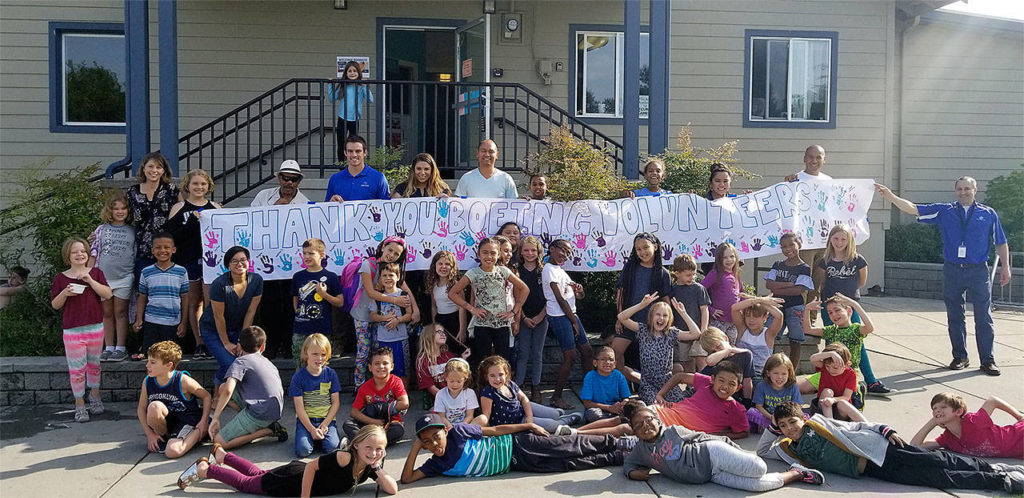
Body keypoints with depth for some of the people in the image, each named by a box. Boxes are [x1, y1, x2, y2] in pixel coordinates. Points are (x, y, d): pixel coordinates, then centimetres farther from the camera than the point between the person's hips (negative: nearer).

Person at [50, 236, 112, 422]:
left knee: (94, 365, 15)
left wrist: (90, 280, -17)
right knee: (77, 369, 0)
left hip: (95, 328, 2)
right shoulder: (61, 278, 1)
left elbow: (108, 294, -7)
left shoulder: (96, 273, 4)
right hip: (72, 330, -2)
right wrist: (64, 293, -17)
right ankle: (79, 405, 11)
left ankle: (95, 397, 31)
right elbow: (55, 304, 2)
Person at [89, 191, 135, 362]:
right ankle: (109, 347, 15)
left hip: (124, 277, -1)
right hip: (102, 277, 2)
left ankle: (120, 348, 7)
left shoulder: (132, 231, 6)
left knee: (120, 312, 1)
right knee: (107, 313, 7)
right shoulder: (102, 230, 7)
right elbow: (93, 254, 8)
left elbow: (137, 254, 9)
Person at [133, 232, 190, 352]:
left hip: (173, 323, 0)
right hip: (151, 322, 1)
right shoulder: (146, 272, 4)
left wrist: (183, 322, 1)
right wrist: (139, 320, 1)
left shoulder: (181, 272, 2)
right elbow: (142, 298, 10)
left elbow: (185, 299, 4)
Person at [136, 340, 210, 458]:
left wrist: (204, 422, -13)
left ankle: (198, 433, 2)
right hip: (166, 422, 4)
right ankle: (163, 436, -3)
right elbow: (141, 409, 3)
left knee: (172, 452, -27)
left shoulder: (183, 381, -19)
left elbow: (206, 396, -7)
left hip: (186, 421, -4)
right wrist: (150, 434, -6)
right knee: (154, 407, -30)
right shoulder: (148, 381, -6)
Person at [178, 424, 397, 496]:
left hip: (302, 476, 7)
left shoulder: (371, 467, -12)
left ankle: (220, 454, 45)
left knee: (257, 474, 28)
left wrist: (378, 468, -29)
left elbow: (392, 489, -16)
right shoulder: (345, 457, -33)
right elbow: (311, 466, -28)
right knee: (245, 483, 11)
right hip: (294, 479, -7)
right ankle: (204, 468, 28)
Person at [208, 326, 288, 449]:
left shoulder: (241, 361, -3)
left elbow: (228, 391, -19)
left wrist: (215, 418, -12)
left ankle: (268, 430, -7)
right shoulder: (269, 363, 20)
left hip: (260, 414, -8)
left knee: (219, 441, -4)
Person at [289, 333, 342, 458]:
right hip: (306, 420, -1)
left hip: (327, 419, 1)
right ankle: (312, 437, 9)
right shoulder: (298, 377, -5)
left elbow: (336, 403, 1)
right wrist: (312, 429, -16)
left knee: (331, 447, -23)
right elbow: (299, 408, -7)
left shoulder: (331, 374, 0)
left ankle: (320, 437, 9)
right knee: (303, 450, -24)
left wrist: (325, 424, -11)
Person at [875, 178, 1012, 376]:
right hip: (952, 271, 1)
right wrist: (890, 196, -13)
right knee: (954, 317, 8)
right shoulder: (944, 211, 6)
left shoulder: (988, 213, 7)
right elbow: (913, 209, -1)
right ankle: (960, 357, 20)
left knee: (984, 317, 0)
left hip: (979, 271, -1)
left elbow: (1001, 243, 12)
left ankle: (987, 361, 8)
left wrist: (1005, 267, 7)